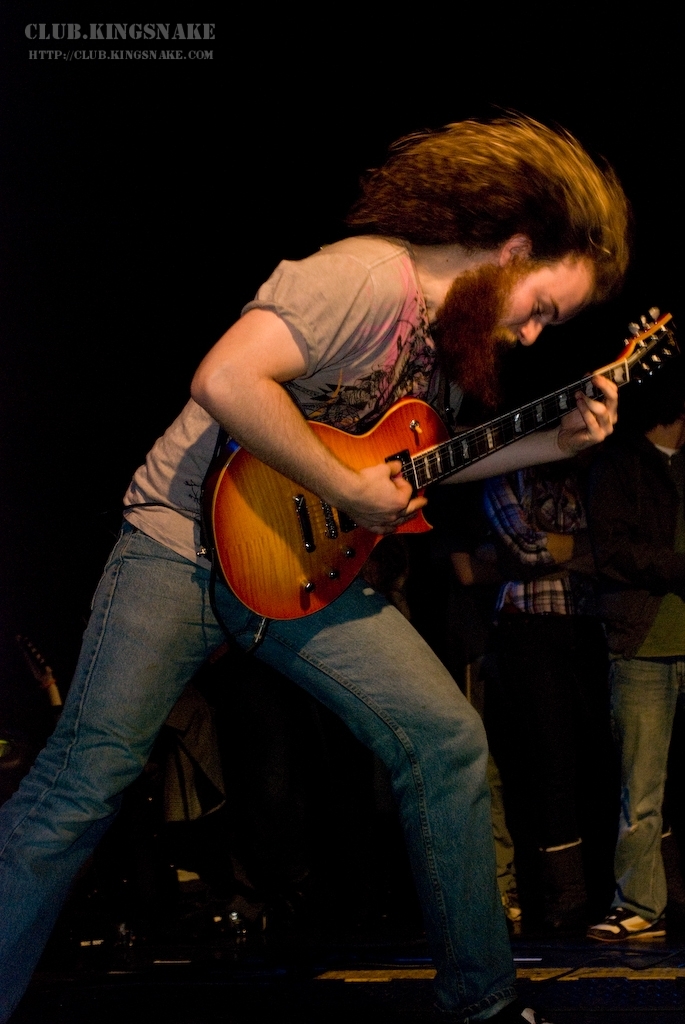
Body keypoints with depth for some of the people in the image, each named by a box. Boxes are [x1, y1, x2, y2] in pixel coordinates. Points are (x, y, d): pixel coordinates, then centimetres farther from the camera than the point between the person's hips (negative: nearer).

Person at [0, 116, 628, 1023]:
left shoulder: (445, 325, 9)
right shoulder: (369, 277, -21)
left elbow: (416, 464, 19)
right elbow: (226, 380, -33)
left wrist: (555, 443, 9)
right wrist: (351, 490, -24)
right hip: (189, 540, -8)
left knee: (448, 740, 0)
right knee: (85, 781, -14)